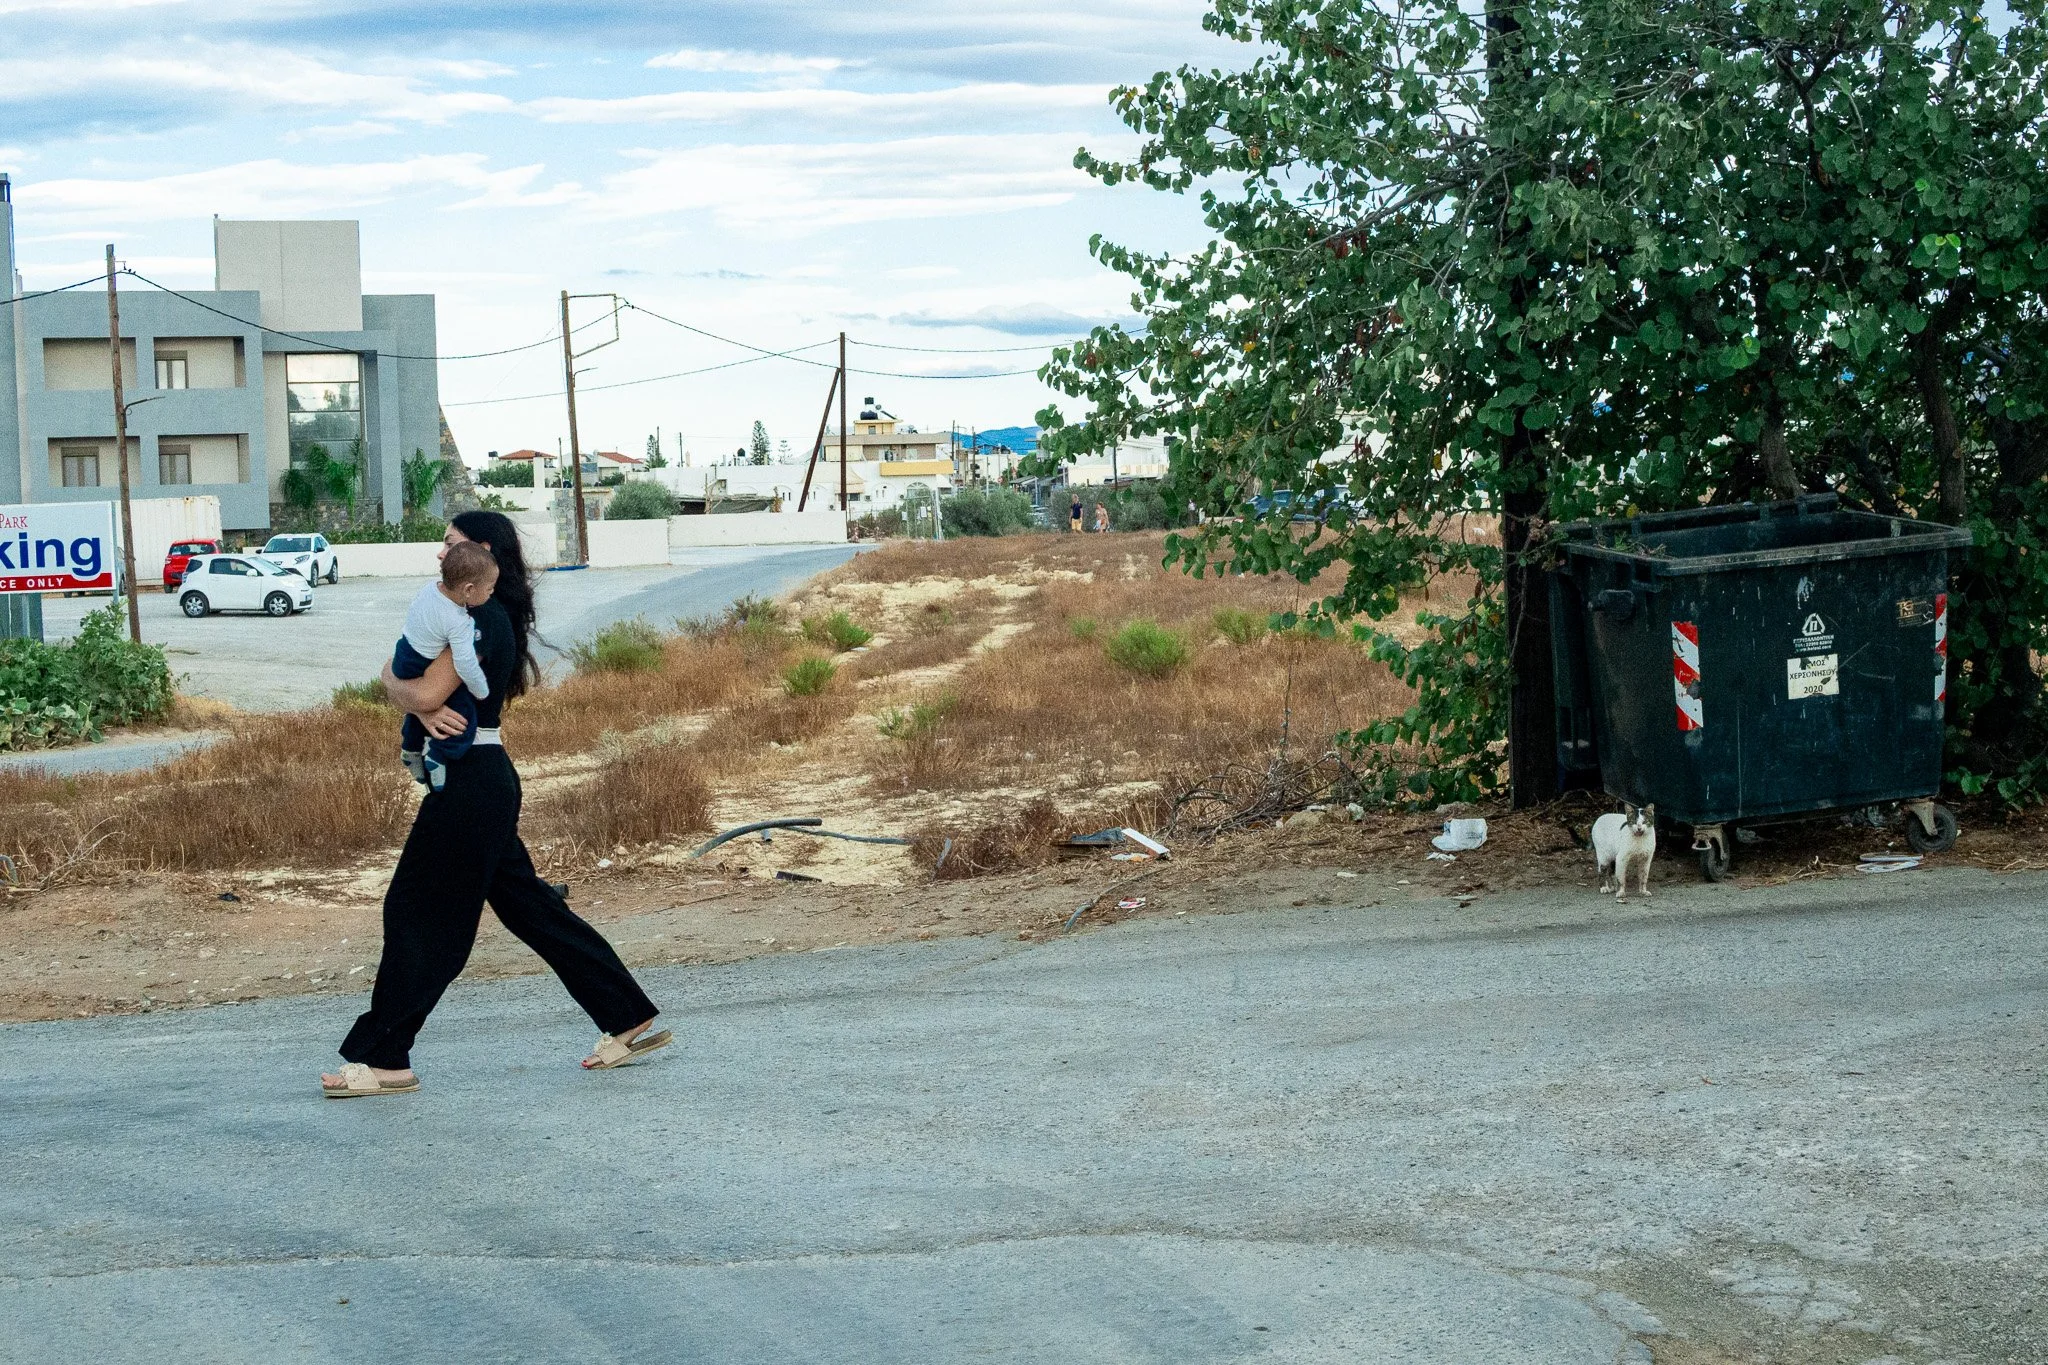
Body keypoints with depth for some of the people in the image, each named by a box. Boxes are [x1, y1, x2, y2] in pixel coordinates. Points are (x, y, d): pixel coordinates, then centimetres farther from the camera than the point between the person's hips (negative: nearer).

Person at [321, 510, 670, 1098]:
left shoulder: (484, 619, -15)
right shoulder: (467, 613, 16)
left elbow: (426, 692, -21)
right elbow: (398, 670, 8)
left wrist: (399, 687, 0)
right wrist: (423, 710, -12)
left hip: (471, 782, -10)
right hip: (485, 779, 10)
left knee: (419, 915, -3)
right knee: (528, 905, 13)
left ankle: (382, 1060, 4)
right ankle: (629, 1021, 16)